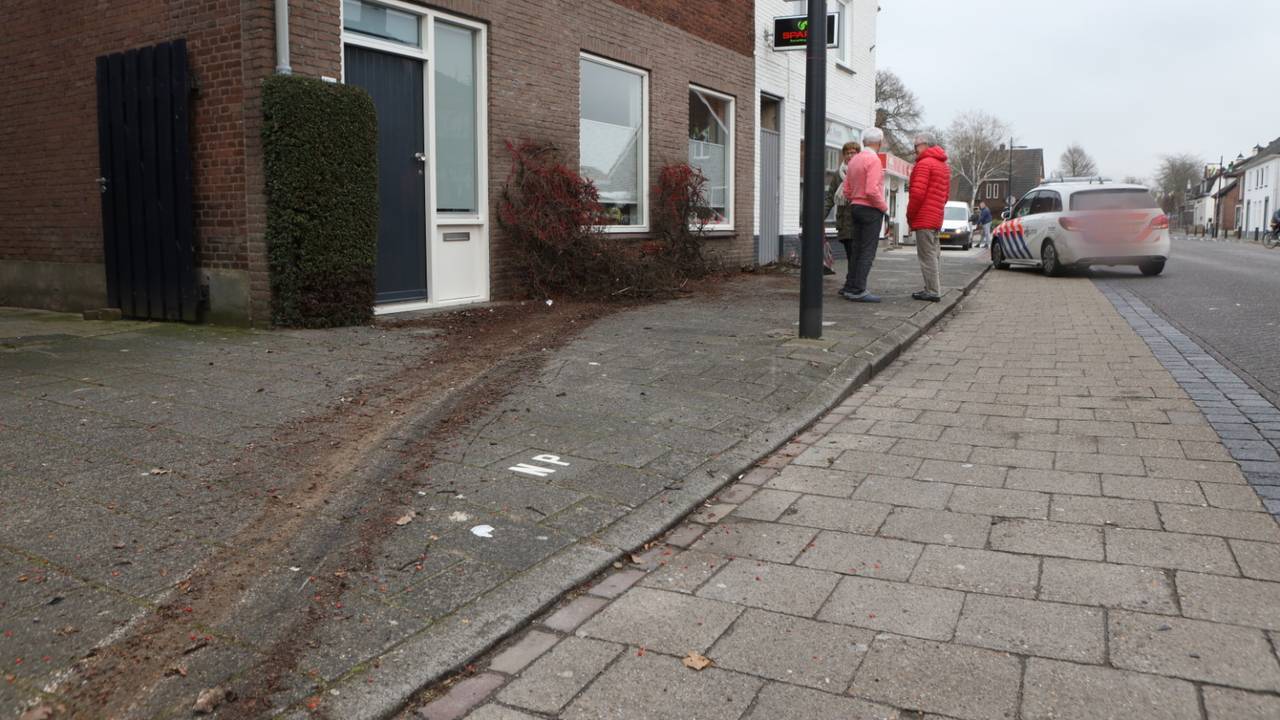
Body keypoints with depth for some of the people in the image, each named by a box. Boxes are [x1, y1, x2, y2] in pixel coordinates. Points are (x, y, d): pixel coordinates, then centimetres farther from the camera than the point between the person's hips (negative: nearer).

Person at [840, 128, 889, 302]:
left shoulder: (854, 160, 11)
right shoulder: (873, 159, -13)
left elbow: (847, 191, 12)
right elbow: (872, 190, -22)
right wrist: (884, 207, -9)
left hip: (855, 208, 8)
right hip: (871, 210, -8)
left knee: (856, 250, 12)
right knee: (868, 251, -6)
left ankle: (850, 287, 15)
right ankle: (858, 290, -9)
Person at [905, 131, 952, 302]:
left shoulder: (924, 164, -10)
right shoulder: (944, 165, 21)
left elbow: (918, 193, -18)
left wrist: (910, 216, -9)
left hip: (924, 218, -10)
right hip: (936, 218, 10)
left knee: (927, 255, -9)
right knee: (934, 253, 12)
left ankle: (932, 291, -11)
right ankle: (935, 289, 16)